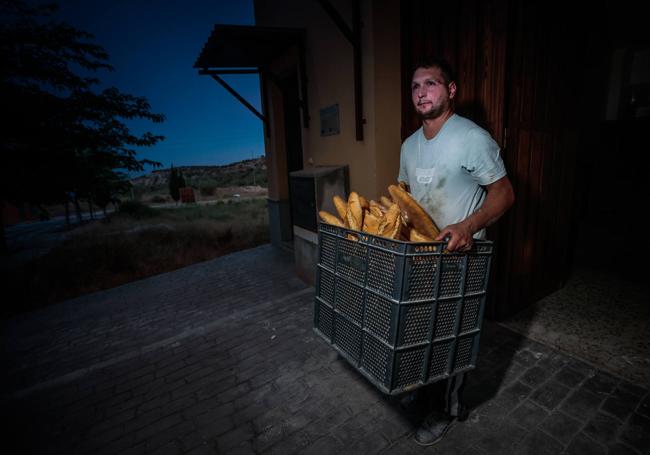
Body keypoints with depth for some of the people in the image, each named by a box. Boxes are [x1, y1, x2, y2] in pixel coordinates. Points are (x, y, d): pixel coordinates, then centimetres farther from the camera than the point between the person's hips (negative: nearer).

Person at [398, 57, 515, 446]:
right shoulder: (409, 145, 8)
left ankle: (447, 409, 30)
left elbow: (504, 193, -15)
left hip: (459, 254, -6)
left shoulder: (473, 138, -15)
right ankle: (424, 384, 45)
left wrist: (469, 226, -31)